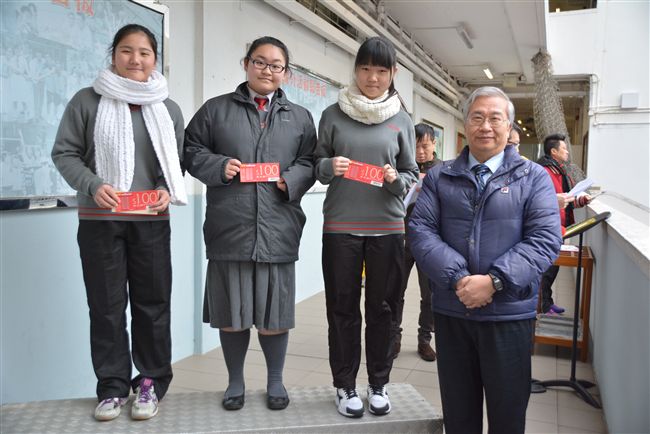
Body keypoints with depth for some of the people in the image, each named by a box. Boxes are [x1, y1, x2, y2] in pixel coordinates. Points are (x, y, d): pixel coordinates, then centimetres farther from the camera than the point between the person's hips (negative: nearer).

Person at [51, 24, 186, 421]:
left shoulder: (168, 109, 8)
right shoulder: (87, 101, 2)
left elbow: (178, 161, 11)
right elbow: (65, 153, 2)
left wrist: (167, 190, -9)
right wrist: (92, 185, -14)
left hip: (151, 221, 1)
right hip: (99, 220, -1)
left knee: (153, 302, 5)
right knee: (106, 304, 6)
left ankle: (152, 382, 20)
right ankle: (113, 385, 19)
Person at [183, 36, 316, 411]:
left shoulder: (300, 118, 15)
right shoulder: (216, 109, 11)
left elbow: (310, 163, 11)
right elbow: (192, 151, 9)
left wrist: (292, 179, -9)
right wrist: (219, 166, -10)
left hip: (278, 231, 1)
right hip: (229, 229, 0)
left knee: (275, 314, 8)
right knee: (231, 312, 9)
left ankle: (276, 382, 29)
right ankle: (236, 382, 30)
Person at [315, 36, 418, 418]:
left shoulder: (402, 121, 7)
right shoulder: (333, 114, 4)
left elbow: (411, 175, 9)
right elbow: (316, 165, 7)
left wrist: (396, 180, -13)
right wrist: (329, 167, -15)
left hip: (387, 227, 1)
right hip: (340, 226, -1)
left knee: (382, 308, 8)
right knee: (343, 308, 7)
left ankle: (379, 383, 25)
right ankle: (345, 385, 22)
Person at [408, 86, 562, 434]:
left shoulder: (534, 177, 3)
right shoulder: (439, 177, 7)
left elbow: (545, 238, -7)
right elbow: (420, 230, -3)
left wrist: (494, 281, -18)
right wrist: (458, 279, -16)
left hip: (510, 313, -1)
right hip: (450, 311, 1)